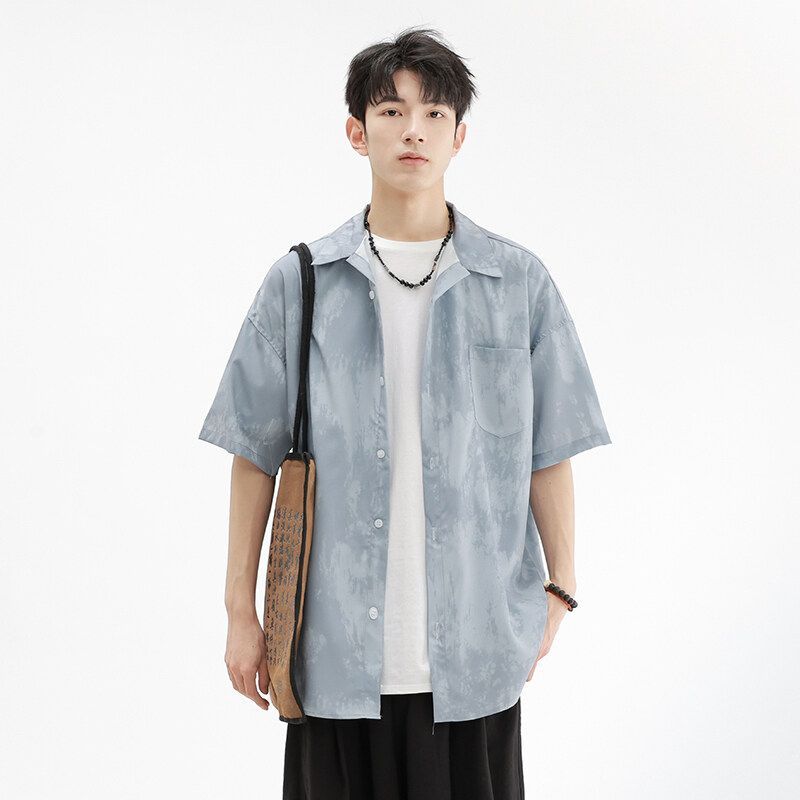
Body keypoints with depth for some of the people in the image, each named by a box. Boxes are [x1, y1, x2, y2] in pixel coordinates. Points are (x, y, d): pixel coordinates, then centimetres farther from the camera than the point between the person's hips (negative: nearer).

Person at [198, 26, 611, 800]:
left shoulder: (520, 283, 2)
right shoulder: (298, 284, 2)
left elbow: (548, 453, 5)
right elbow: (255, 454, 4)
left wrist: (558, 591, 2)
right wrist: (240, 611, 3)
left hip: (475, 650, 0)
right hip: (336, 647, 0)